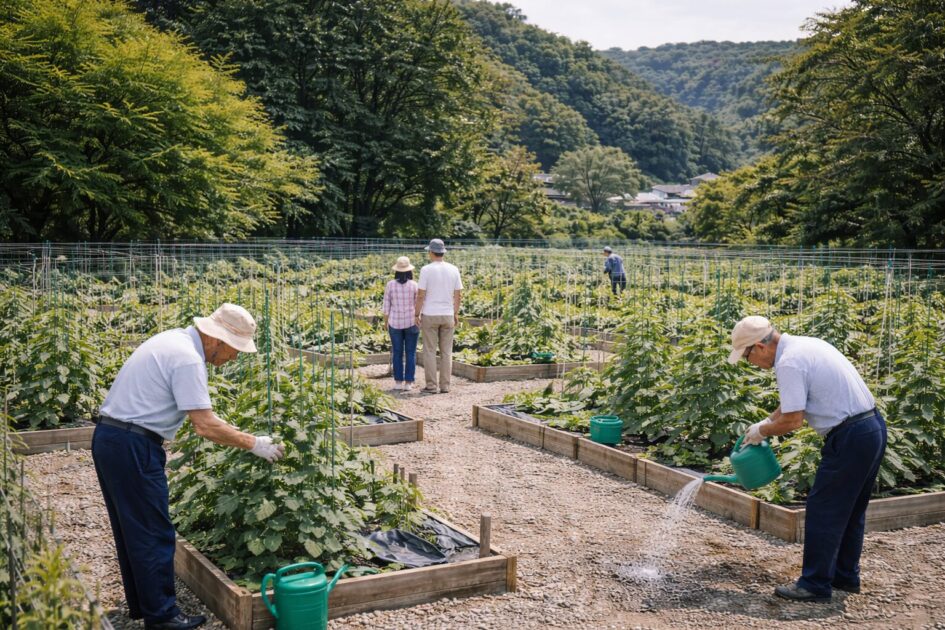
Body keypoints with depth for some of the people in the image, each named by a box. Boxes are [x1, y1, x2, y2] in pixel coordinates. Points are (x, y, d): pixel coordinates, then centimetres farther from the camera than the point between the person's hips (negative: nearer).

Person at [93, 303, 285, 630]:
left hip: (108, 437, 10)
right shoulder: (188, 359, -19)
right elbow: (205, 426, -21)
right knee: (153, 535, 0)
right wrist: (254, 444, -13)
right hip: (133, 447, -10)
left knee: (131, 529, 18)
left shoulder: (174, 339, 11)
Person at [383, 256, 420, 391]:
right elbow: (418, 305, -5)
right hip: (412, 323, -1)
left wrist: (385, 322, 10)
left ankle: (398, 382, 10)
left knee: (397, 353, 10)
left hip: (395, 323, 1)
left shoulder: (390, 285, -6)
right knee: (410, 353, 5)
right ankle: (408, 383, 3)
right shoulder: (414, 285, -9)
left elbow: (386, 306, -2)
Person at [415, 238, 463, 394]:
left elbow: (421, 295, -11)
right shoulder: (453, 269, 2)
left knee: (430, 352, 2)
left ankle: (431, 386, 2)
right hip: (448, 315, 4)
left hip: (430, 315, -3)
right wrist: (456, 314, 14)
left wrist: (416, 314, -2)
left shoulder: (426, 270, -10)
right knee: (446, 352, 8)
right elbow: (458, 295, 4)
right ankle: (445, 386, 8)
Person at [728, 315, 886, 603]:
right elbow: (793, 400, 25)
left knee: (823, 510, 0)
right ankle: (846, 575, 31)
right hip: (874, 426, 10)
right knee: (851, 509, 20)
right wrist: (766, 422, 21)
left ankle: (815, 584, 8)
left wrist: (761, 432, -1)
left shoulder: (788, 363, -18)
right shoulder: (806, 344, 13)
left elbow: (792, 420, -17)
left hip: (849, 438, -10)